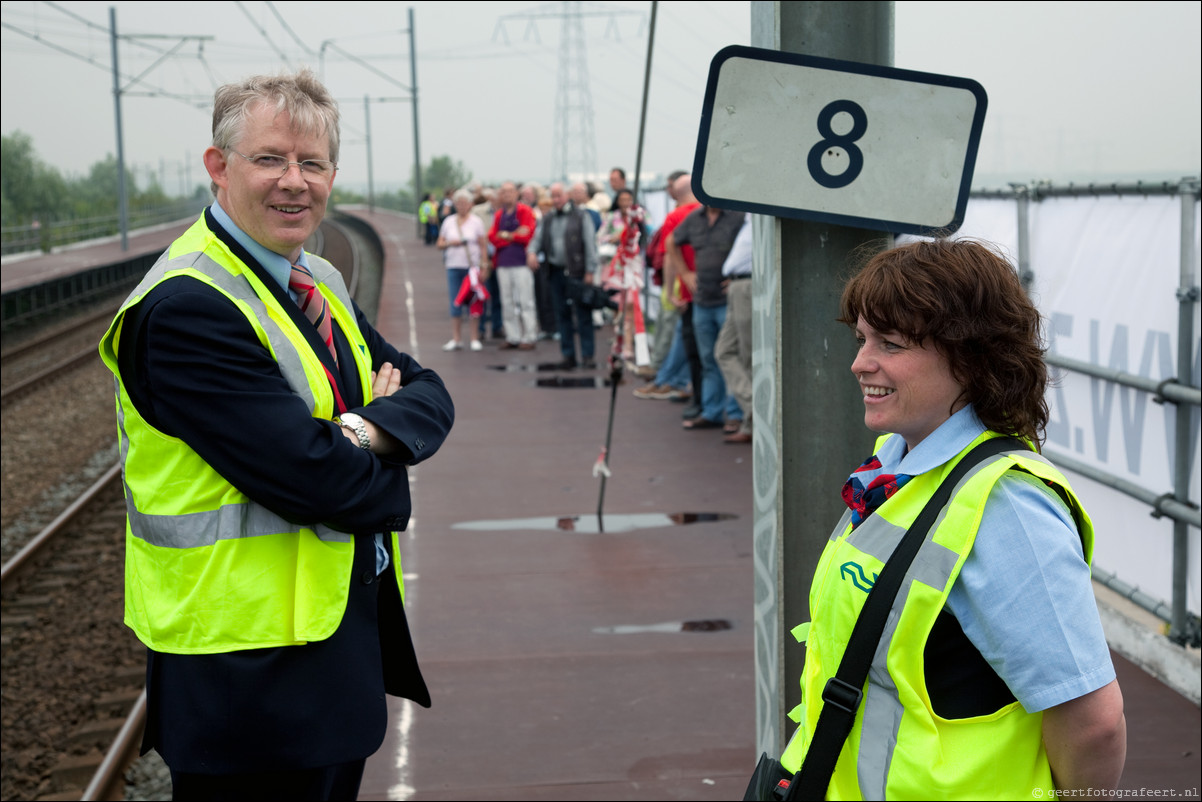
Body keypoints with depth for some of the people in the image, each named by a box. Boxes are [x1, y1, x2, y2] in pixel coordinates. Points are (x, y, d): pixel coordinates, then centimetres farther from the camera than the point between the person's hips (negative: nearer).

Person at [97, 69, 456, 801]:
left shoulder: (319, 285, 10)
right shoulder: (186, 308, -20)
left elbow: (429, 395, 5)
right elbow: (311, 478, -25)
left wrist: (367, 430, -16)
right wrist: (386, 476, -4)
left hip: (349, 634, 9)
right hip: (249, 676, -9)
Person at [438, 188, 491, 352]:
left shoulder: (476, 222, 3)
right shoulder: (448, 222, 11)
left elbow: (483, 246, 1)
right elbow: (440, 244, 13)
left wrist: (484, 267, -7)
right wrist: (450, 243, -8)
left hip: (472, 266, -2)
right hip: (453, 266, 2)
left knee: (474, 302, -3)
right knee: (455, 303, 1)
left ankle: (475, 339, 2)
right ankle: (456, 339, 6)